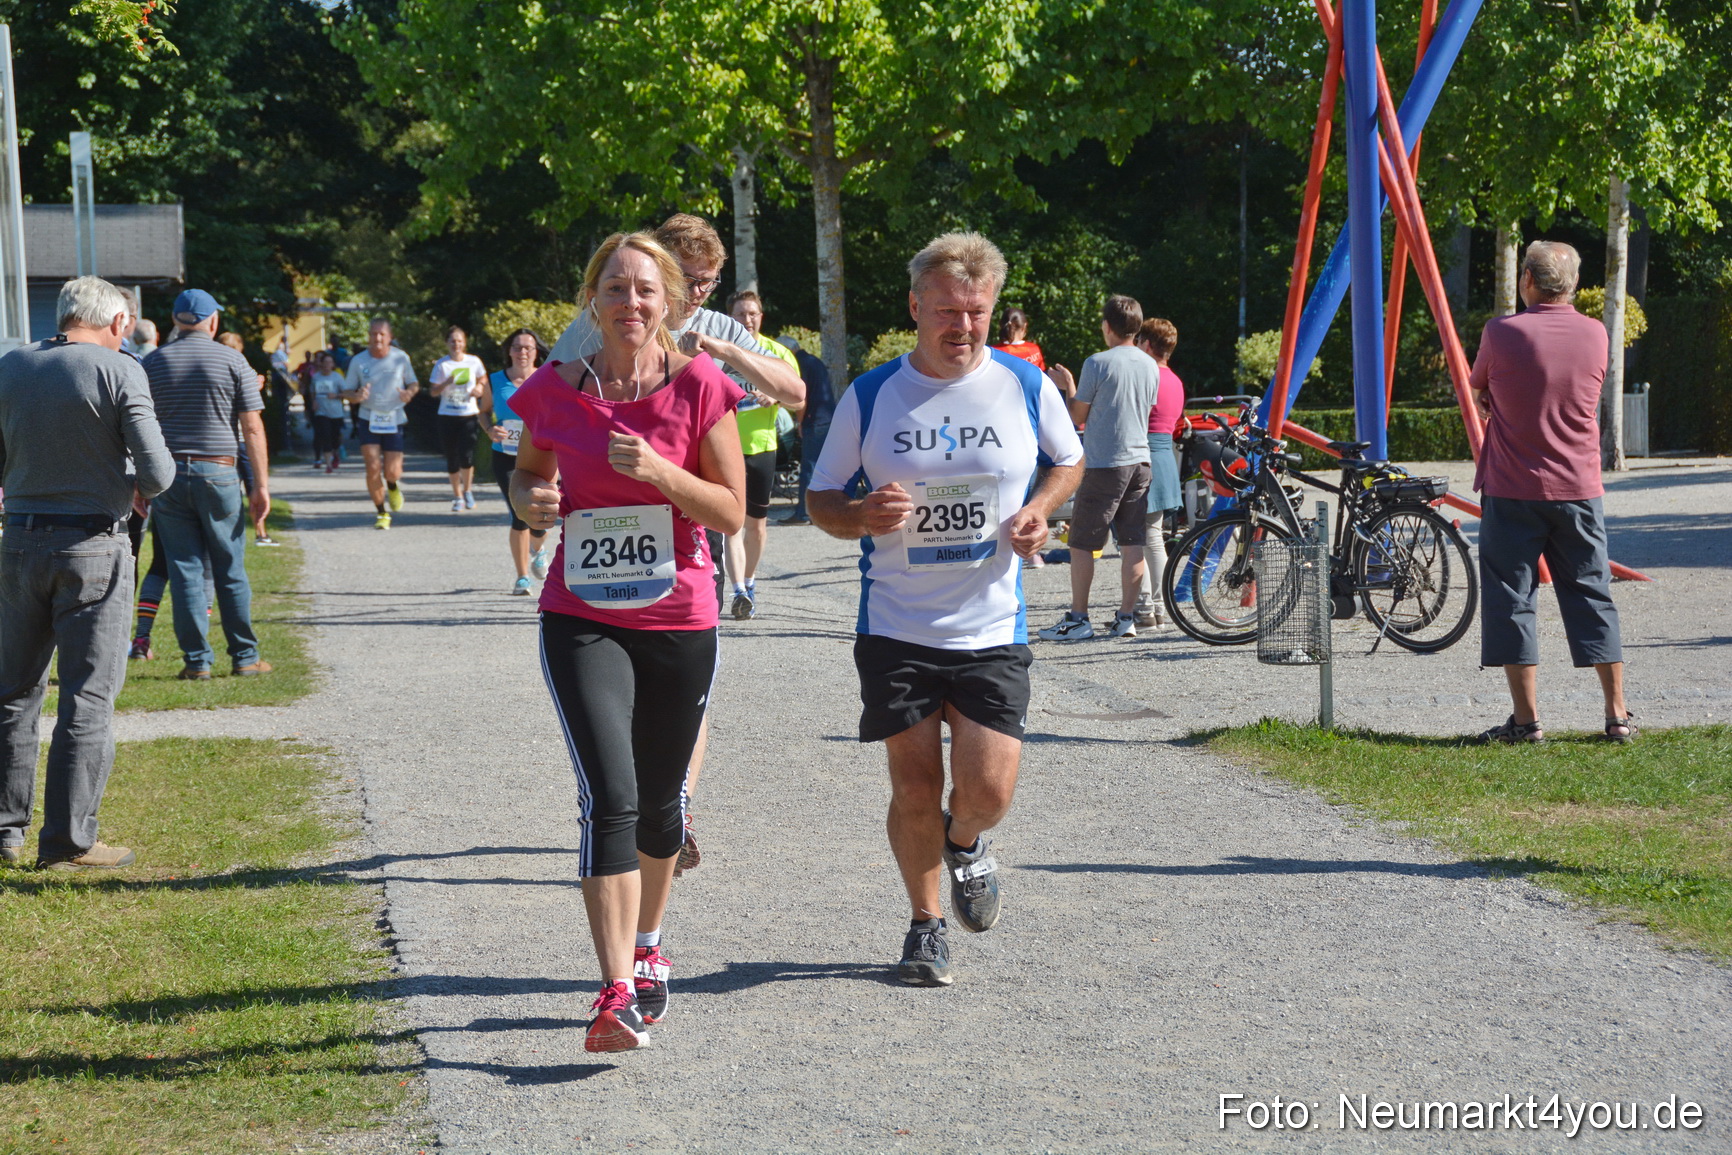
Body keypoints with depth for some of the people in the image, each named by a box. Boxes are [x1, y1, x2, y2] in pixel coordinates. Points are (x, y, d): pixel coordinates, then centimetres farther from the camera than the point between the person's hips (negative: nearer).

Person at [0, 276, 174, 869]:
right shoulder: (119, 371, -9)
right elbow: (157, 470, -14)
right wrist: (139, 489, 7)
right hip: (93, 545, -4)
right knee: (88, 697, 2)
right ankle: (68, 839, 2)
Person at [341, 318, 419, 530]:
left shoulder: (401, 358, -2)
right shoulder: (358, 361, -2)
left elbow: (414, 383, 9)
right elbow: (347, 392, 5)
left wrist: (409, 393, -15)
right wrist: (356, 397, -19)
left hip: (394, 419, 0)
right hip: (369, 419, 0)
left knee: (392, 472, -6)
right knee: (373, 468, -12)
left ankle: (392, 487, 33)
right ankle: (382, 514, 5)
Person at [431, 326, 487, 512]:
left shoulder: (474, 362, 2)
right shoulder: (442, 364, -1)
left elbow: (483, 379, 20)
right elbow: (433, 391, -2)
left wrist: (479, 388, -2)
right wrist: (446, 383, -20)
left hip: (469, 415, 0)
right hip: (447, 417, 0)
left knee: (467, 456, -14)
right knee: (452, 459, 5)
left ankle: (467, 490, 11)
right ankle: (457, 497, 20)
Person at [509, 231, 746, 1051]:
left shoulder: (698, 387, -5)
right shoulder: (556, 390, -2)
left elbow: (732, 511, -5)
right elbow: (528, 470, 16)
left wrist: (659, 471, -20)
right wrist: (531, 502, -7)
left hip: (679, 622, 1)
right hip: (582, 620, -1)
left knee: (660, 803, 16)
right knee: (610, 798, -16)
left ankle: (645, 948, 42)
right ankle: (617, 994, -17)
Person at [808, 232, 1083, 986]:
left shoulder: (1027, 387, 0)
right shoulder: (870, 397, -2)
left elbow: (1069, 461, 18)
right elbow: (820, 499, 5)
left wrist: (1037, 510, -3)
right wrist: (864, 515, -18)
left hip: (993, 632, 0)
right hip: (897, 632, 0)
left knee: (988, 791, -8)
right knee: (915, 791, 2)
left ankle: (965, 844, 30)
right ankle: (925, 923, 26)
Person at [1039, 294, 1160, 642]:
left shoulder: (1098, 364, -11)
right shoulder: (1151, 366, 8)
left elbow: (1078, 416, -6)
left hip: (1103, 464, -6)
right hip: (1140, 460, 6)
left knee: (1082, 544, 1)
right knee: (1133, 544, 7)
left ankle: (1078, 619, 1)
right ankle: (1126, 618, 9)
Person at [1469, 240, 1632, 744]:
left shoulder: (1502, 333, -10)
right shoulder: (1595, 335, 1)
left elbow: (1478, 393, 6)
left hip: (1512, 490, -4)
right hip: (1579, 489, 4)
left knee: (1511, 599, 3)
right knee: (1592, 595, 11)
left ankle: (1527, 719, 1)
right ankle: (1618, 715, 12)